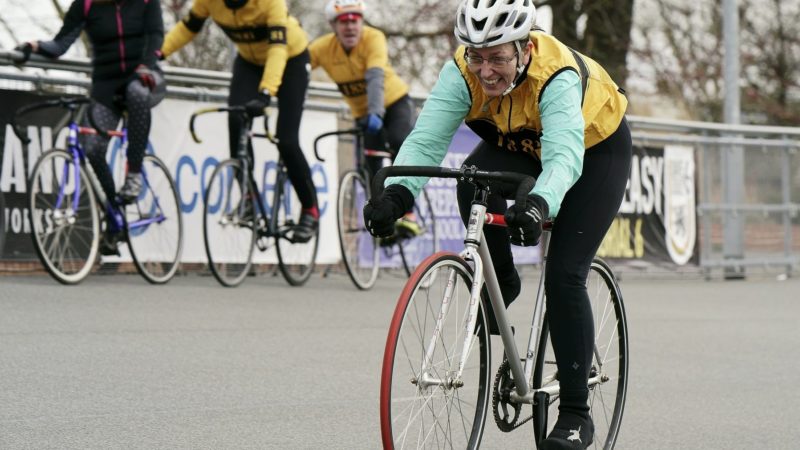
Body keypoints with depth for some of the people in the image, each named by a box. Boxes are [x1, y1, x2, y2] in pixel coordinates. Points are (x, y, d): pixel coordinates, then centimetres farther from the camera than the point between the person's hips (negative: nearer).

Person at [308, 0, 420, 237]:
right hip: (363, 113, 4)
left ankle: (408, 214, -28)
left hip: (395, 102, -4)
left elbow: (375, 77, -41)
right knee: (371, 166, -3)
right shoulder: (322, 48, -19)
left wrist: (375, 113, -55)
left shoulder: (373, 38, -27)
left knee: (399, 143, -29)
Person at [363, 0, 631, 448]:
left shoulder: (555, 75, -41)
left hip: (595, 148, -4)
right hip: (519, 145, 4)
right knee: (473, 182, -31)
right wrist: (396, 193, -58)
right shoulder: (463, 71, -30)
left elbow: (565, 157, -55)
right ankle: (501, 282, -1)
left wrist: (539, 204, -76)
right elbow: (426, 139, -38)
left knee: (564, 275, -16)